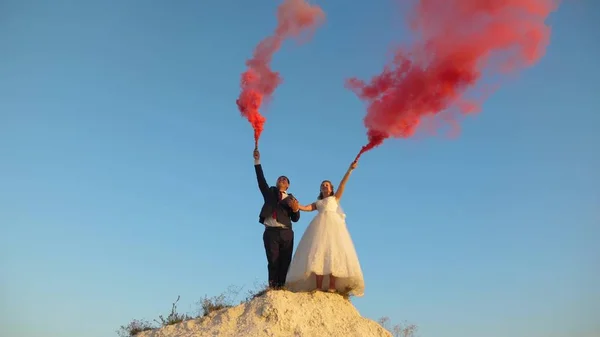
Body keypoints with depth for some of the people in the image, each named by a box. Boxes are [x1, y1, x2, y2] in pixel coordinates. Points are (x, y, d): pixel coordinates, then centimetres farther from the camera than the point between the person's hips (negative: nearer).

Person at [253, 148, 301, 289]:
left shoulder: (291, 199, 14)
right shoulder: (269, 192, 18)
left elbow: (295, 219, 7)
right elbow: (261, 179, 6)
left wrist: (296, 209, -14)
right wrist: (257, 161, -2)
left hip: (286, 233, 0)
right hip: (270, 232, 0)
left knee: (285, 261, -4)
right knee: (273, 261, -6)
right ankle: (273, 288, -7)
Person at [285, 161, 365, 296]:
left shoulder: (335, 198, 25)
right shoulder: (317, 203, 29)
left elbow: (343, 183, 13)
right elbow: (307, 208, 12)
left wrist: (350, 169, 3)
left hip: (333, 224, -2)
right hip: (320, 226, 2)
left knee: (334, 252, -16)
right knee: (318, 253, -14)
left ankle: (332, 286, -24)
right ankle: (318, 287, -20)